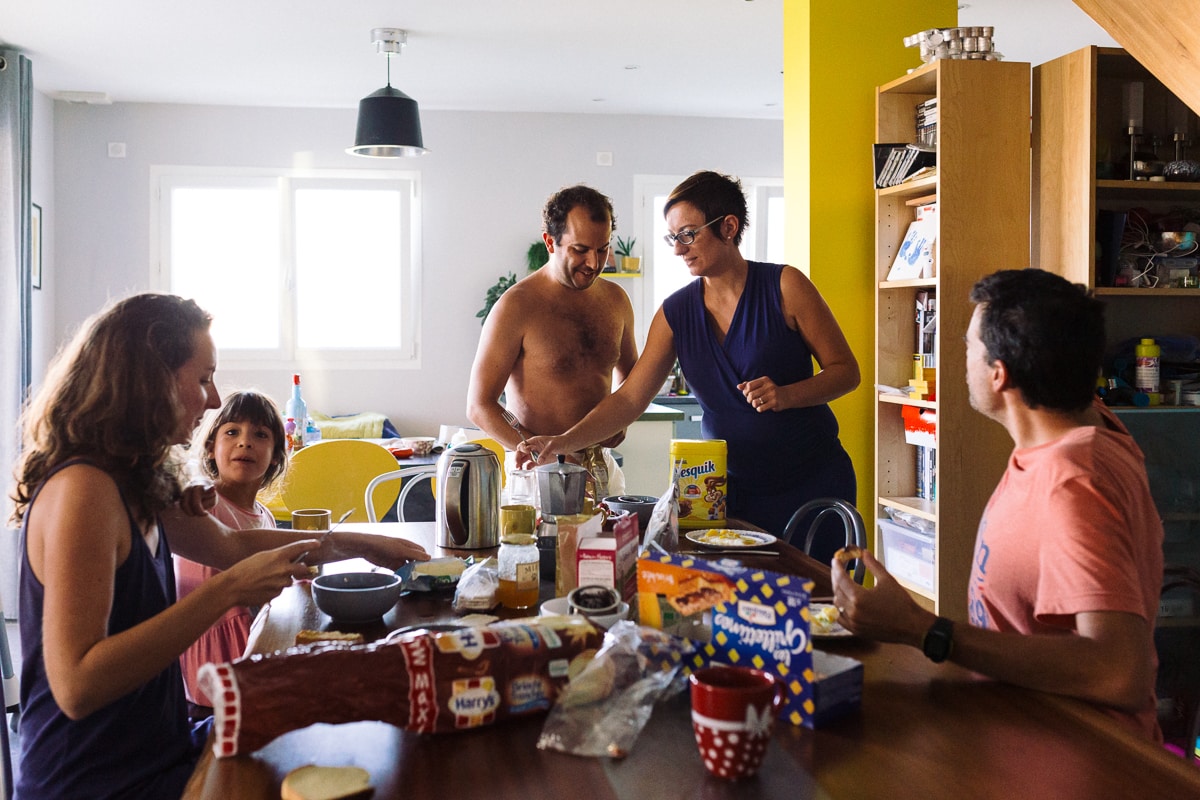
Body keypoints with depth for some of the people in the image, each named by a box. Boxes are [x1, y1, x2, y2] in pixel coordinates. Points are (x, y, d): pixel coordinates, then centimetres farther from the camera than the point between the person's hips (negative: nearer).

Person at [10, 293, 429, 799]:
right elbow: (76, 687, -29)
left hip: (155, 752, 9)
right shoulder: (82, 490, -23)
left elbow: (229, 544, 23)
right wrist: (227, 591, -29)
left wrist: (360, 545, 23)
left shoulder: (131, 482, 6)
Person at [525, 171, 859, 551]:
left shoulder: (784, 286, -7)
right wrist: (565, 441, -12)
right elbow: (630, 398, 1)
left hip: (813, 482, -2)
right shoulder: (676, 313, 2)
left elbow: (845, 370, -3)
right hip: (734, 488, 2)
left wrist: (786, 395, -21)